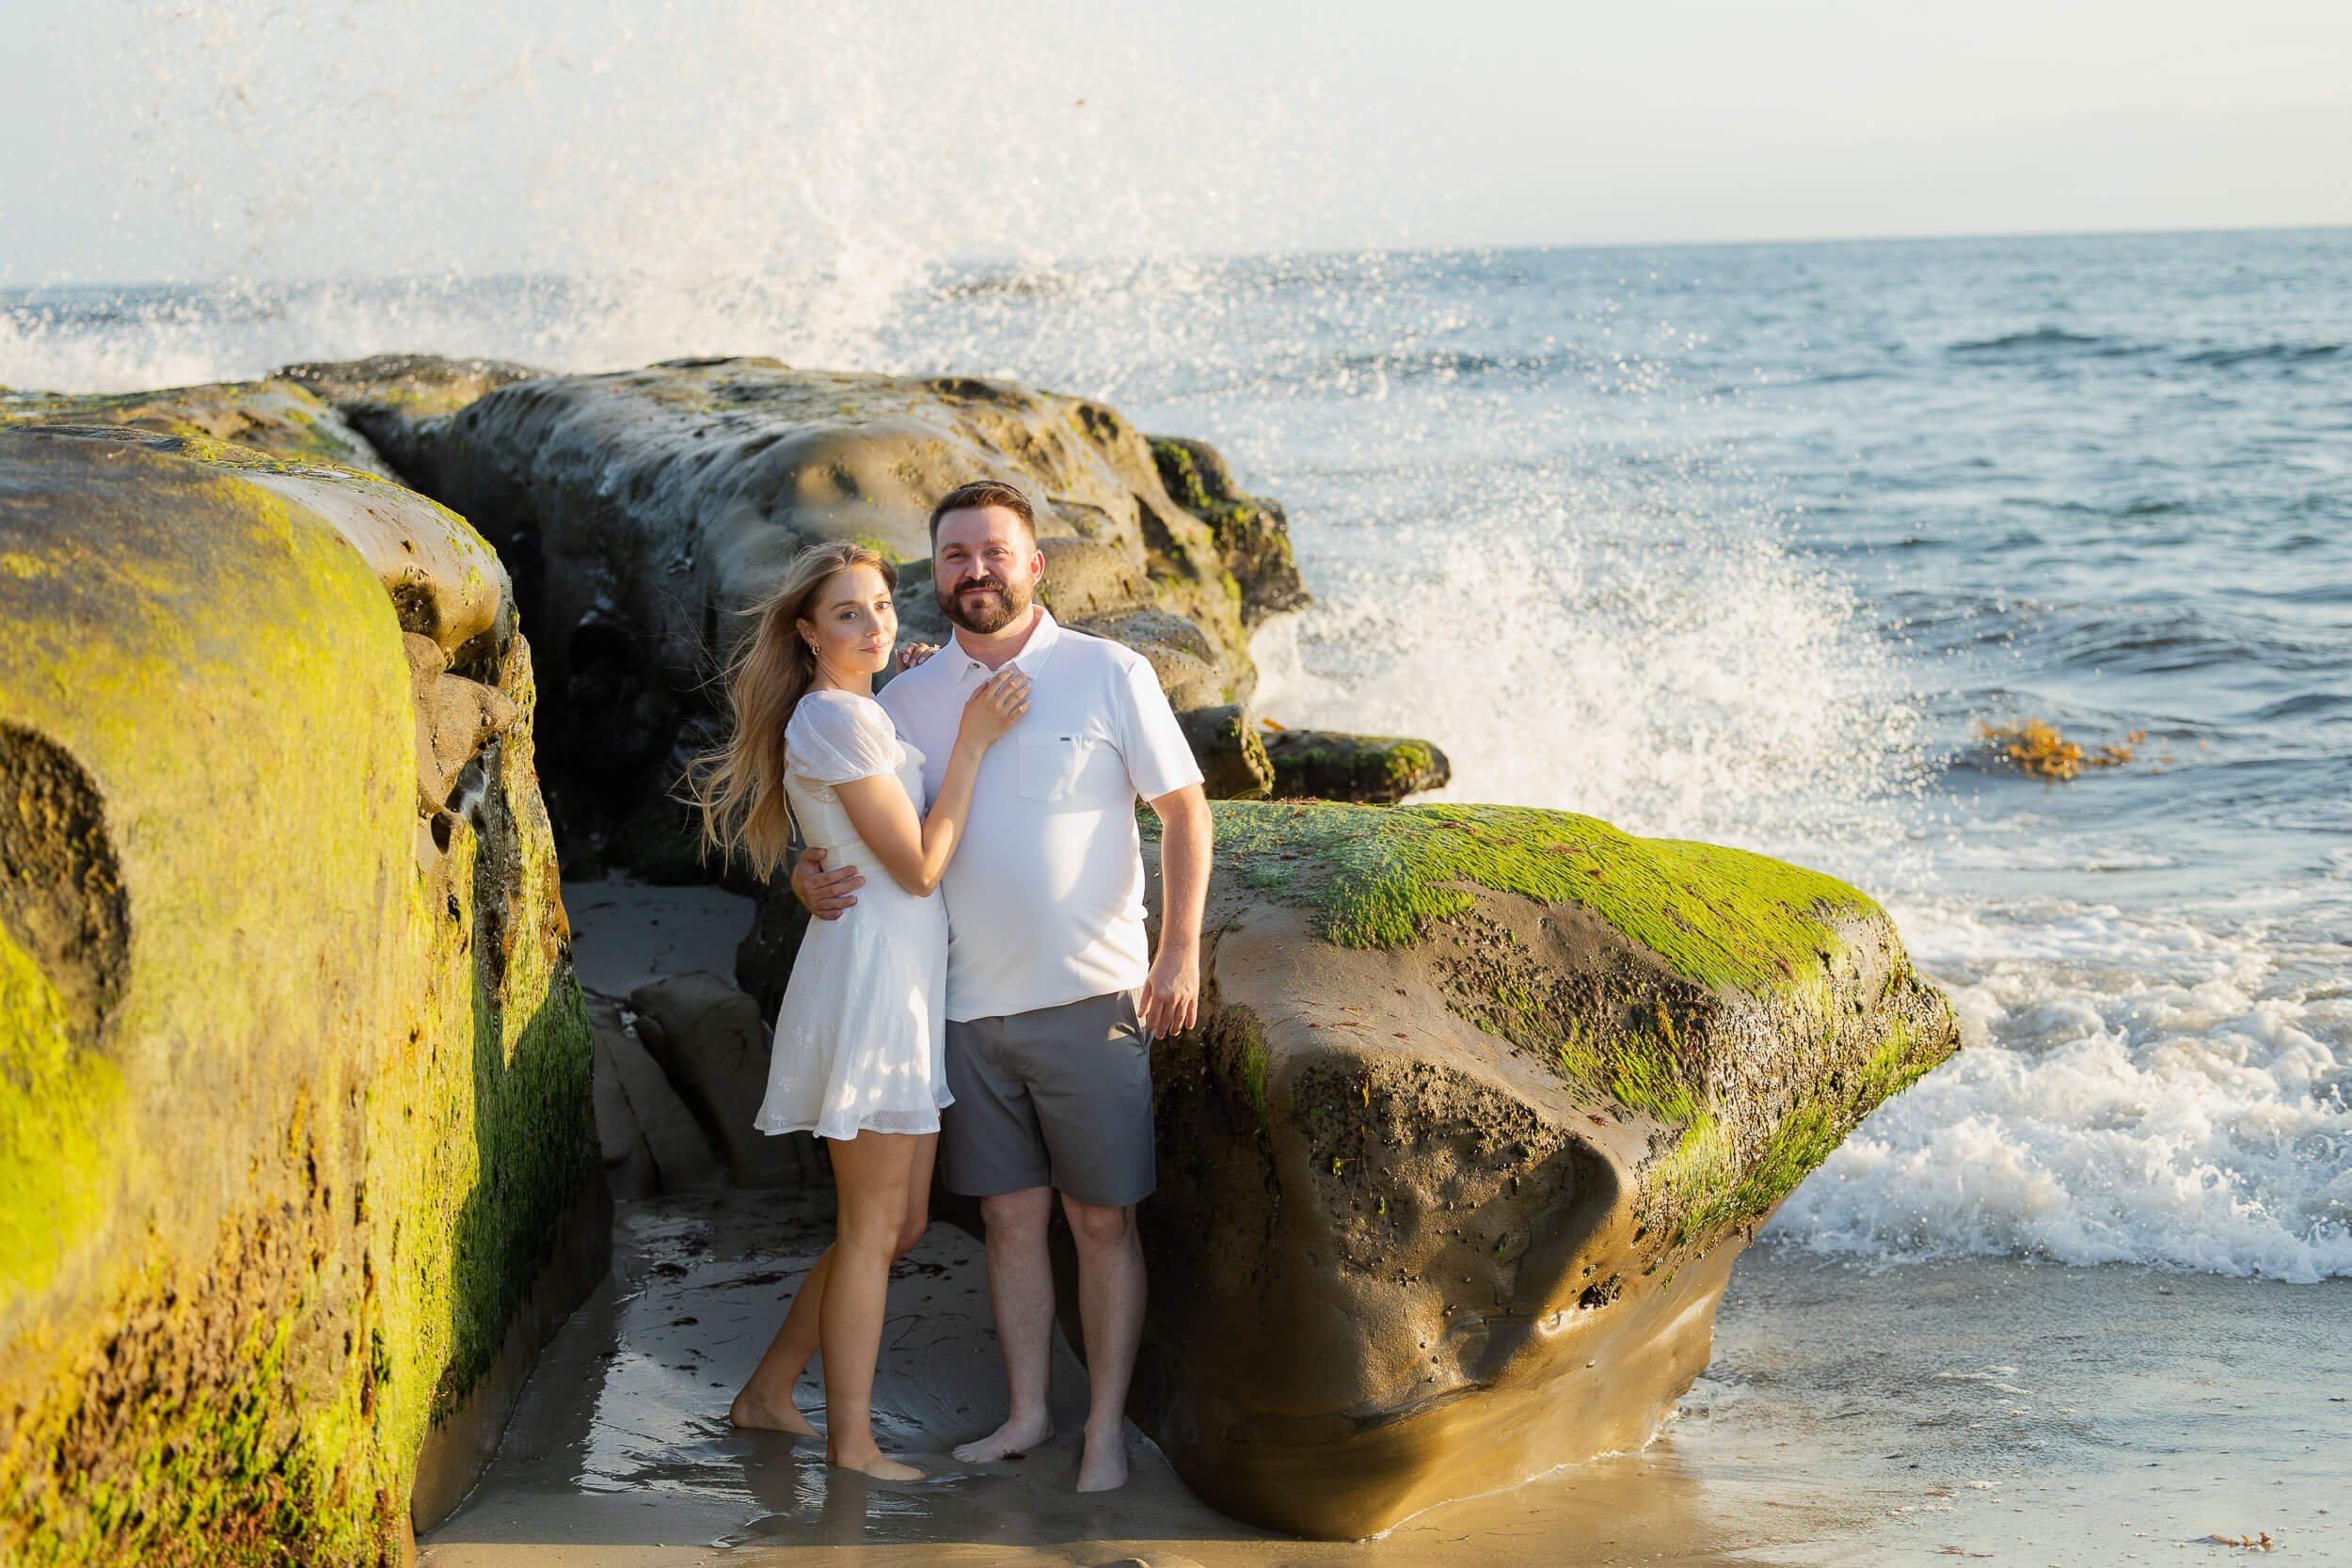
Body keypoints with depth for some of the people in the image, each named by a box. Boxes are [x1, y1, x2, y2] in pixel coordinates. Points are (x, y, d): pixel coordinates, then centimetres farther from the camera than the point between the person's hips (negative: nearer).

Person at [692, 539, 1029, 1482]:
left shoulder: (861, 712, 17)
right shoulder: (835, 716, -14)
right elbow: (919, 867, -15)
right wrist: (971, 741, -12)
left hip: (907, 983, 10)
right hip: (868, 972, -10)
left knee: (899, 1221, 15)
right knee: (870, 1228, -2)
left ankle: (768, 1397, 23)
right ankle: (852, 1448, 6)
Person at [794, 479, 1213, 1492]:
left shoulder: (1109, 675, -3)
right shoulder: (906, 700, 6)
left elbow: (1184, 809, 0)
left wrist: (1181, 951, -8)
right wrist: (811, 878, -8)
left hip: (1089, 1000, -3)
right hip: (969, 1007, 3)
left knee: (1102, 1220, 3)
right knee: (1010, 1217, 10)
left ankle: (1107, 1431, 12)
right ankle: (1026, 1414, 22)